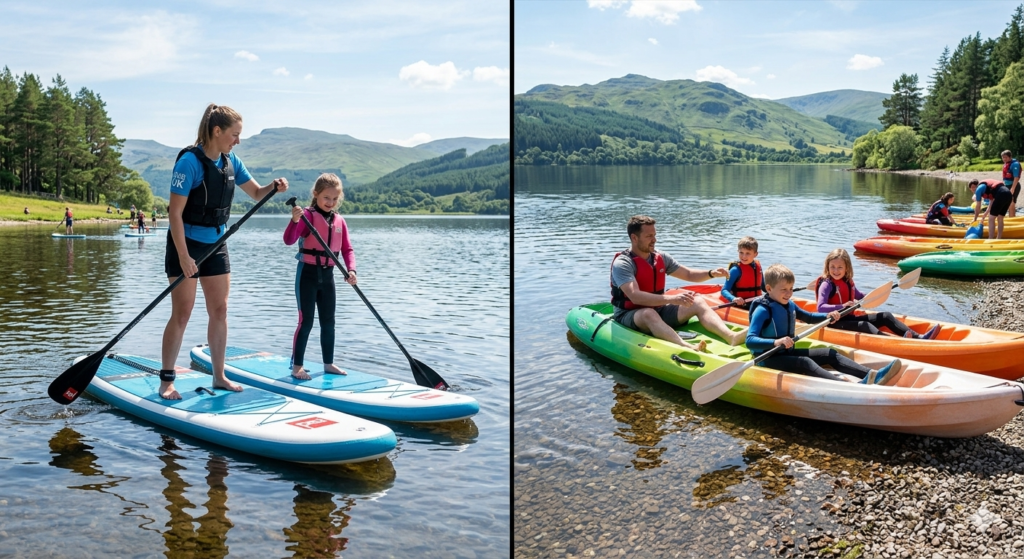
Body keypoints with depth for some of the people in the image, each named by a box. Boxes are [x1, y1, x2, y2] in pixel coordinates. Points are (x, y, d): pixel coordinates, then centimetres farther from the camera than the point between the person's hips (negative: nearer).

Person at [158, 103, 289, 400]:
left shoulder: (230, 162, 2)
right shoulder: (190, 161, -19)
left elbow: (256, 192, 12)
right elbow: (175, 213, -20)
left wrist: (274, 186, -12)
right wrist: (183, 257, -24)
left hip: (216, 244, 7)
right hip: (185, 243, -7)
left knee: (220, 311, 8)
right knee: (182, 313, -4)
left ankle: (219, 376, 17)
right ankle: (166, 380, 7)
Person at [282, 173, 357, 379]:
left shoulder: (339, 221, 5)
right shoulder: (308, 215, -12)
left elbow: (347, 249, 5)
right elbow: (289, 240, -23)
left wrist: (351, 270, -11)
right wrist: (295, 221, -41)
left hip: (327, 275, 6)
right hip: (308, 273, -6)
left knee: (328, 322, 12)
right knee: (306, 321, -4)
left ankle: (328, 363, 24)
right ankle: (297, 366, 4)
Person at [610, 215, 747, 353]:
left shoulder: (661, 258, 8)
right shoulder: (622, 263, -16)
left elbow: (688, 274, 18)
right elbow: (635, 296, -30)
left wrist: (712, 273, -2)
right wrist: (671, 299, -38)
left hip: (659, 311, 7)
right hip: (629, 316, -7)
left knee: (698, 302, -10)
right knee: (649, 313, -40)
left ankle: (731, 337, -34)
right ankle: (688, 348, -65)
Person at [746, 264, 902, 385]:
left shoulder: (790, 305, 9)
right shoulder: (763, 310, -18)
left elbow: (809, 317, 28)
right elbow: (750, 341, -30)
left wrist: (827, 316, 8)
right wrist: (775, 342, -44)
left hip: (788, 353, 9)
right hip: (768, 359, -9)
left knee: (830, 354, 0)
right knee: (805, 363, -31)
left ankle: (873, 375, -14)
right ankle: (849, 386, -53)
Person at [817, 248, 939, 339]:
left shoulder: (848, 282, 10)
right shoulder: (827, 285, -15)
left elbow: (859, 296, 30)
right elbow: (820, 308, -28)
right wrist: (842, 306, -38)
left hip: (849, 318, 9)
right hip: (835, 323, -9)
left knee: (886, 316, 0)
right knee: (864, 325, -33)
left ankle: (918, 337, -14)